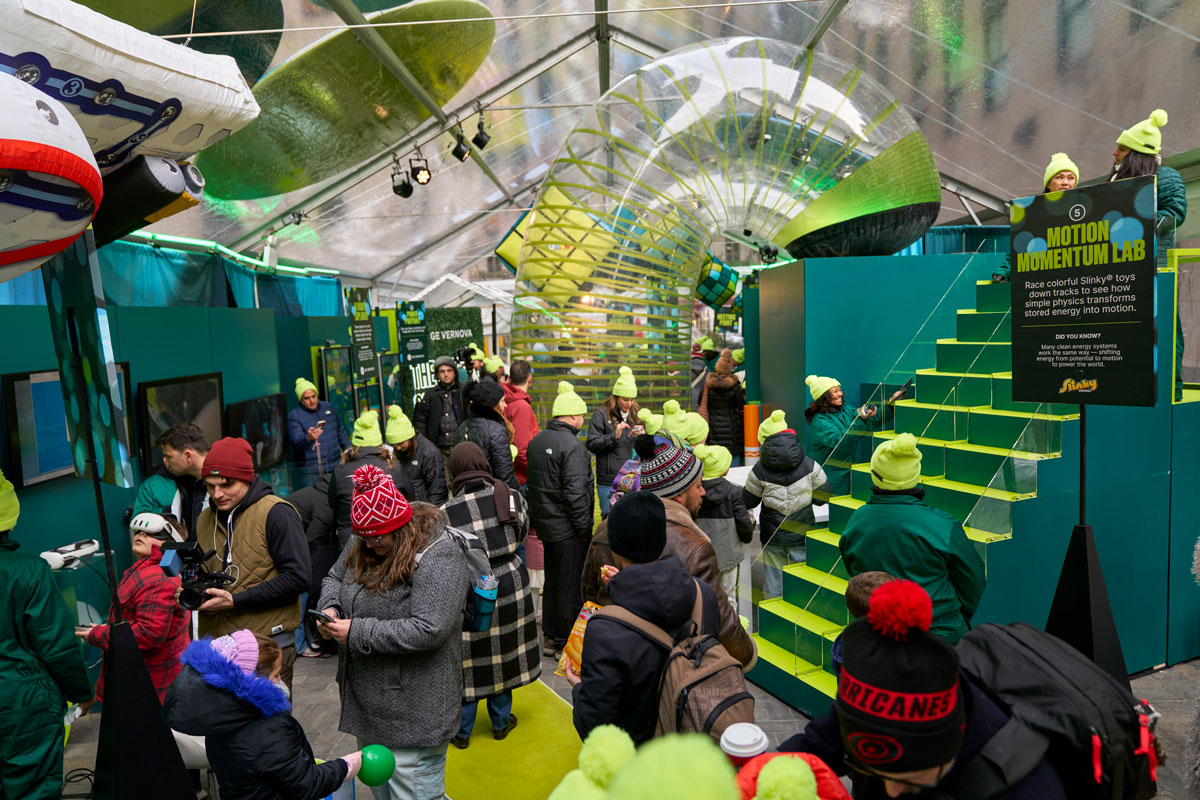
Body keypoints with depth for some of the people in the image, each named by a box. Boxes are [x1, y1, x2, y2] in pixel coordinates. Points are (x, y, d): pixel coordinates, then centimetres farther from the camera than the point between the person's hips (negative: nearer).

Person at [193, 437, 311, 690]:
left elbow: (298, 577, -16)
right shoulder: (206, 519, 11)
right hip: (215, 644, 6)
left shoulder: (276, 513, -11)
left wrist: (236, 601, -17)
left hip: (267, 643, -6)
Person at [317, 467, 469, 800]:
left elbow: (428, 630, -29)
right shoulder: (364, 545, 1)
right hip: (366, 700, 8)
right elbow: (335, 576, 18)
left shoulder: (438, 559, -25)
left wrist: (357, 633, -23)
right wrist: (330, 606, -5)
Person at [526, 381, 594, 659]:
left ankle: (550, 638, 31)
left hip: (545, 524, 9)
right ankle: (567, 643, 15)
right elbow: (575, 492, -24)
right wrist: (585, 527, -14)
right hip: (568, 530, -9)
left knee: (552, 582, 20)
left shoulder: (536, 441, 8)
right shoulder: (572, 445, -20)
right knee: (571, 587, 4)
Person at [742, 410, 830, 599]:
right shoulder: (809, 465, -8)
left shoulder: (759, 470, -10)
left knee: (773, 587, 11)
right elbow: (824, 496, 1)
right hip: (801, 535, 0)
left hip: (772, 539, 0)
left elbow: (748, 502, 1)